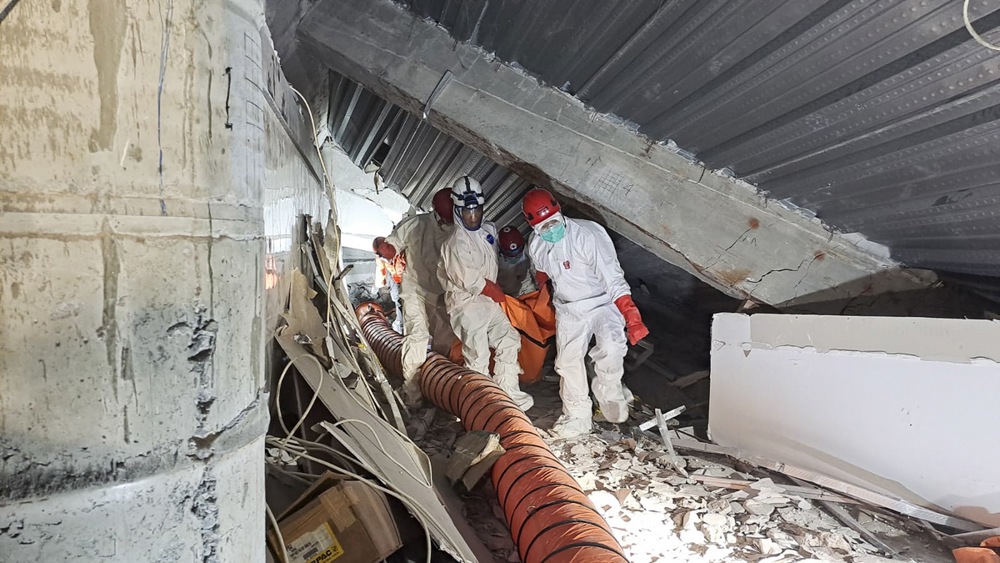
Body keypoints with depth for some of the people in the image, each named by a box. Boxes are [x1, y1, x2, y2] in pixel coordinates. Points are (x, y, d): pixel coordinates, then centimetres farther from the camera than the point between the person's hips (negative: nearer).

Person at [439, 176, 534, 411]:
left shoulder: (489, 229, 4)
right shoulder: (457, 243, -22)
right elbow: (470, 281, -21)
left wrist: (494, 289, 12)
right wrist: (497, 292, -7)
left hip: (489, 299, 8)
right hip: (466, 303, -8)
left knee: (508, 340, 10)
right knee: (478, 356, -4)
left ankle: (509, 391, 21)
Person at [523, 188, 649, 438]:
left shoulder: (589, 234, -27)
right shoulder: (535, 245, -7)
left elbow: (613, 278, -31)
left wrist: (632, 318, -37)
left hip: (602, 304, -5)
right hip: (568, 311, 5)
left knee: (611, 346, -29)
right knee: (568, 363, 7)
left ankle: (609, 390, 3)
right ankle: (577, 417, 27)